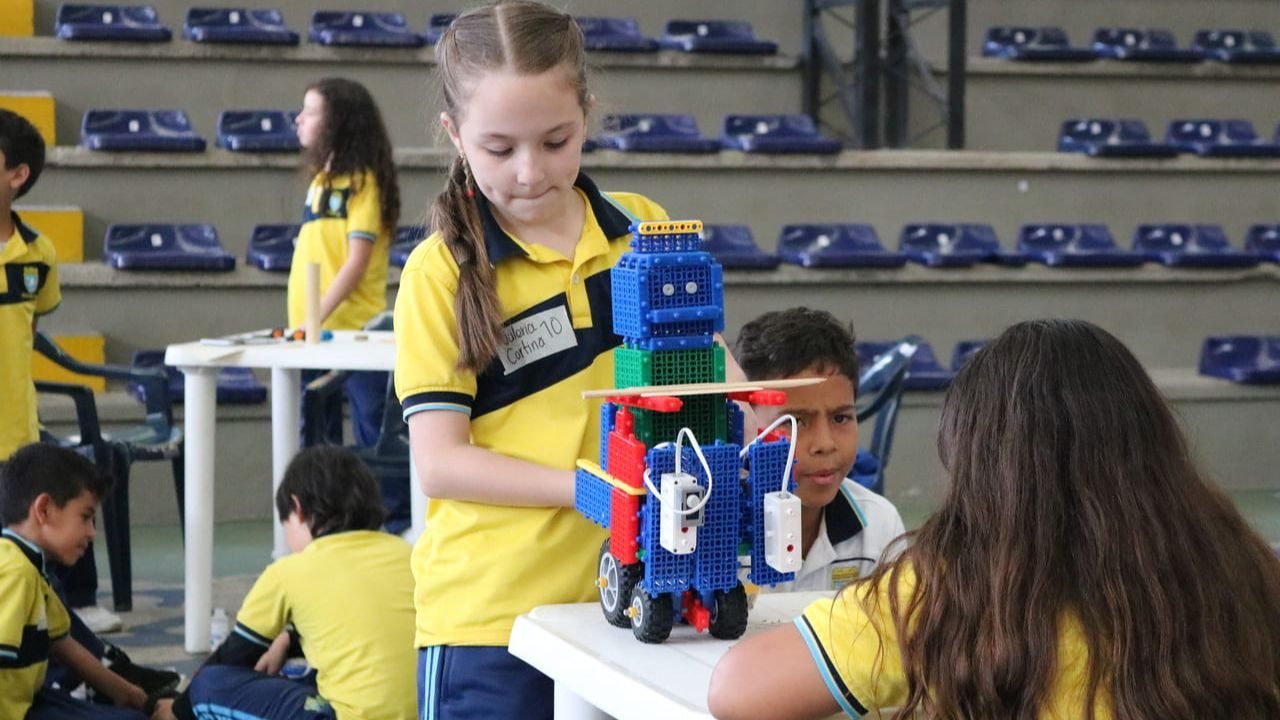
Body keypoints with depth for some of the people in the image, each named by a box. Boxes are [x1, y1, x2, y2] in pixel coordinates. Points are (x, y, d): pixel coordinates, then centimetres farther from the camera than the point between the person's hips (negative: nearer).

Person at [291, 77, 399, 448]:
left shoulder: (361, 181, -9)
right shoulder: (321, 179, 13)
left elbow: (357, 262, -15)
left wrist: (316, 317, -20)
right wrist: (301, 321, 11)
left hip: (353, 329, -8)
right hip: (315, 332, 8)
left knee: (371, 436, -1)